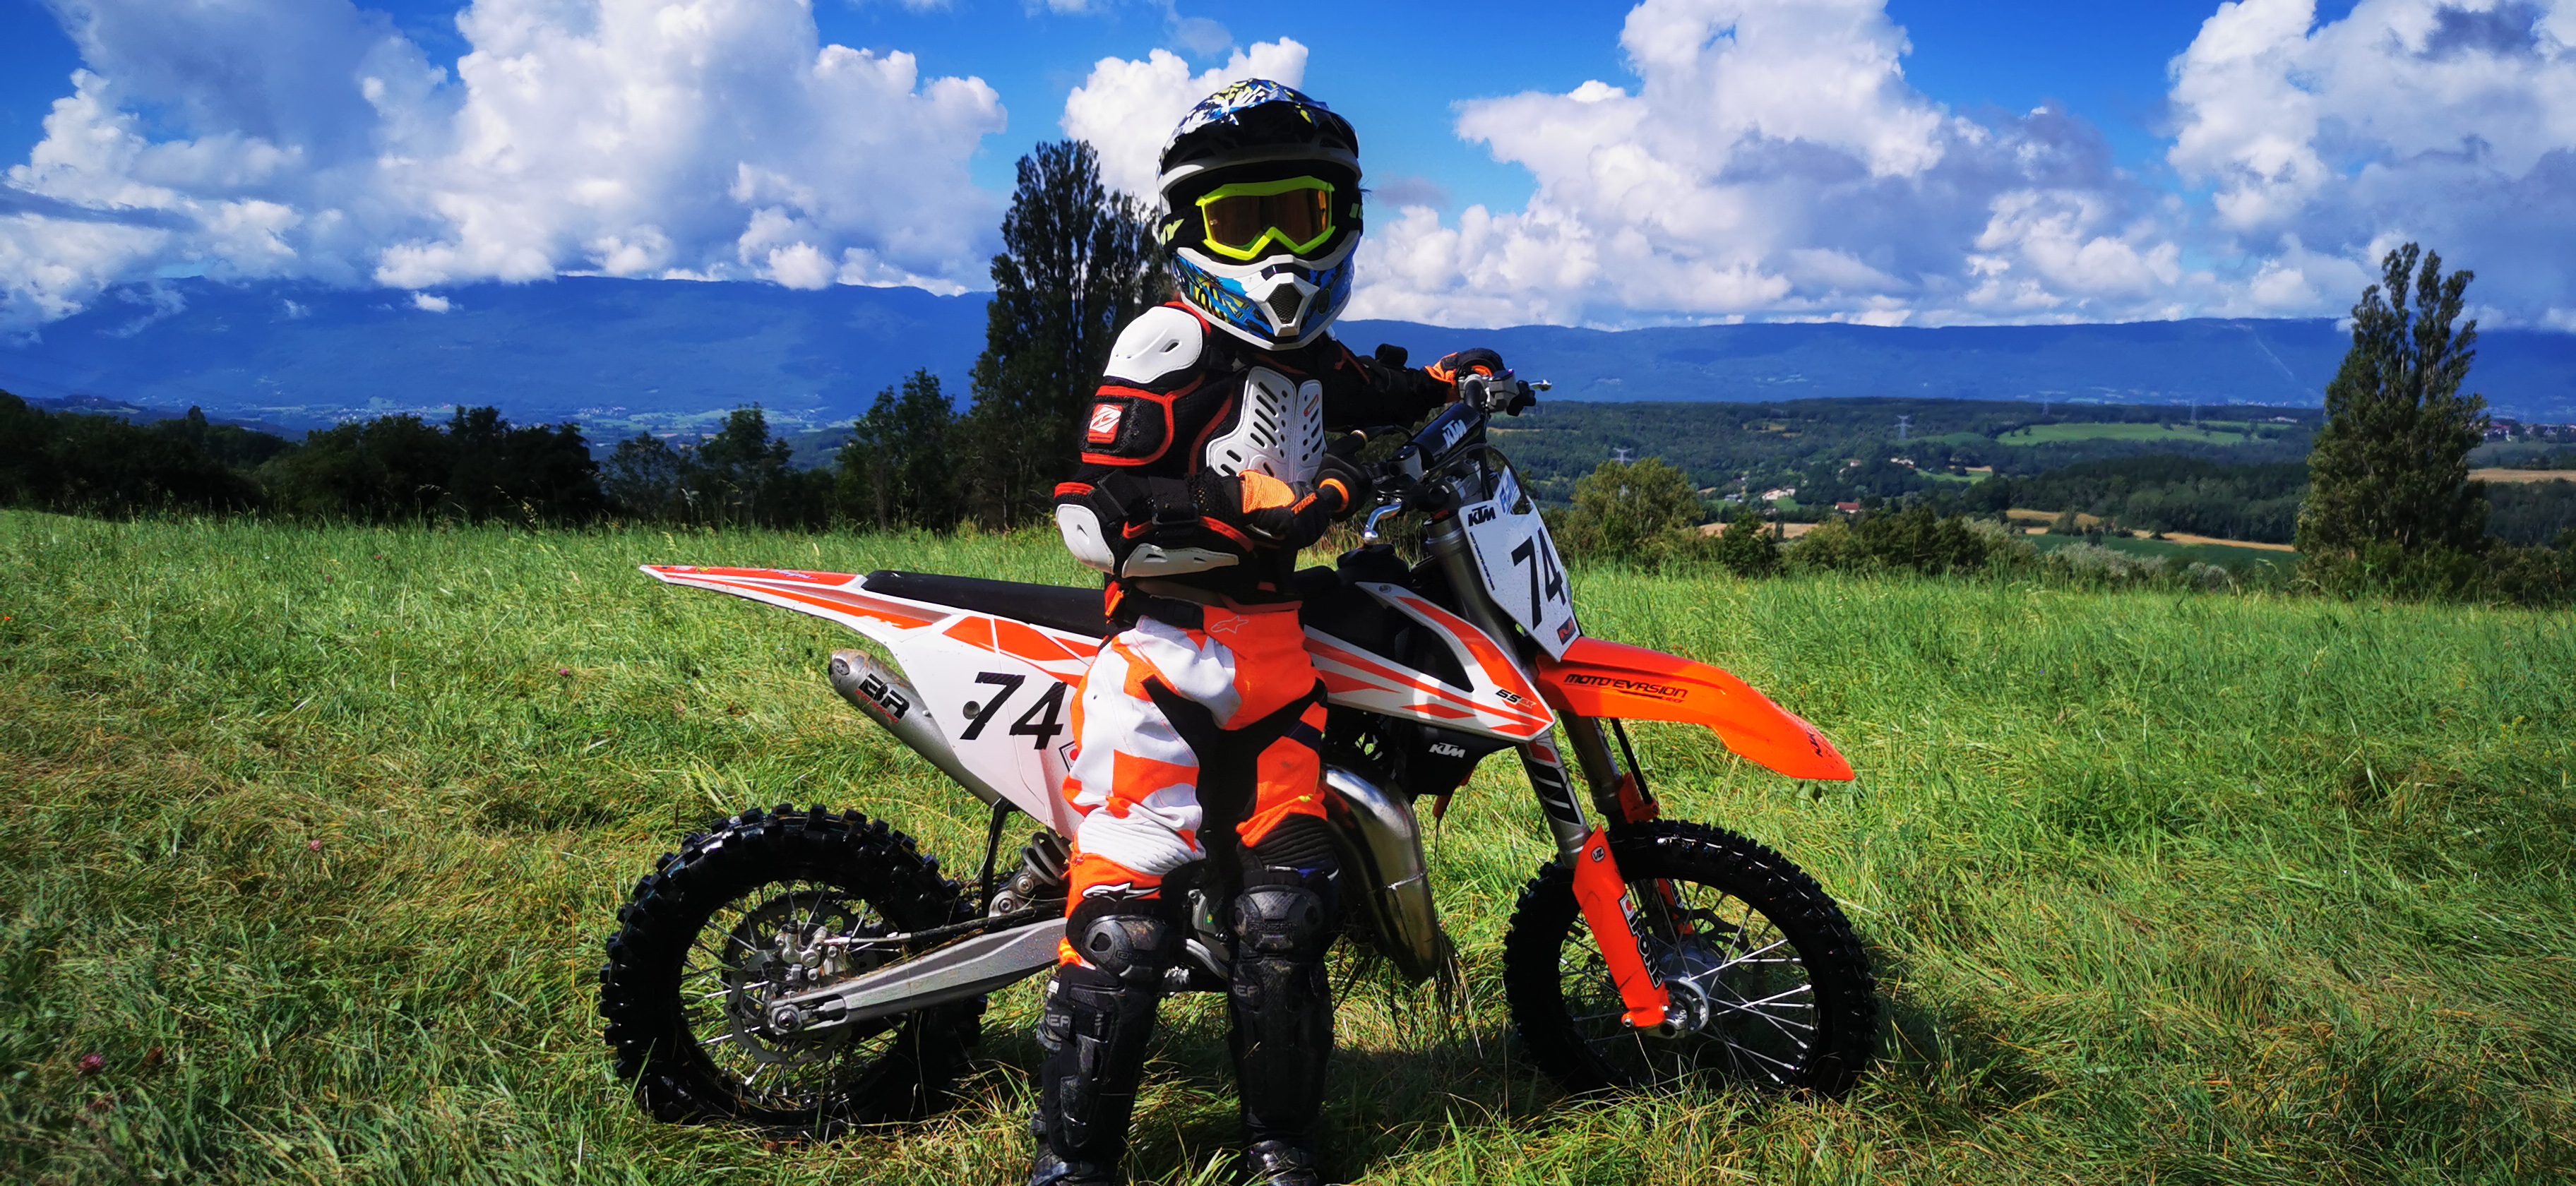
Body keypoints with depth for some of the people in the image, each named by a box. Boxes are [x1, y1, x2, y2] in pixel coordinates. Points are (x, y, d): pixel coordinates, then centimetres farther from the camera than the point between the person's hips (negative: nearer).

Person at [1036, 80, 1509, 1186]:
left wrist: (1445, 380, 27)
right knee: (1127, 913, -10)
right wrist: (1240, 508, -26)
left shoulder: (1311, 359, 19)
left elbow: (1370, 394, 44)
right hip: (1164, 661, -7)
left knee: (1283, 917, 6)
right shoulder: (1170, 345, -8)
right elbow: (1091, 513, -17)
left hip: (1274, 667, 7)